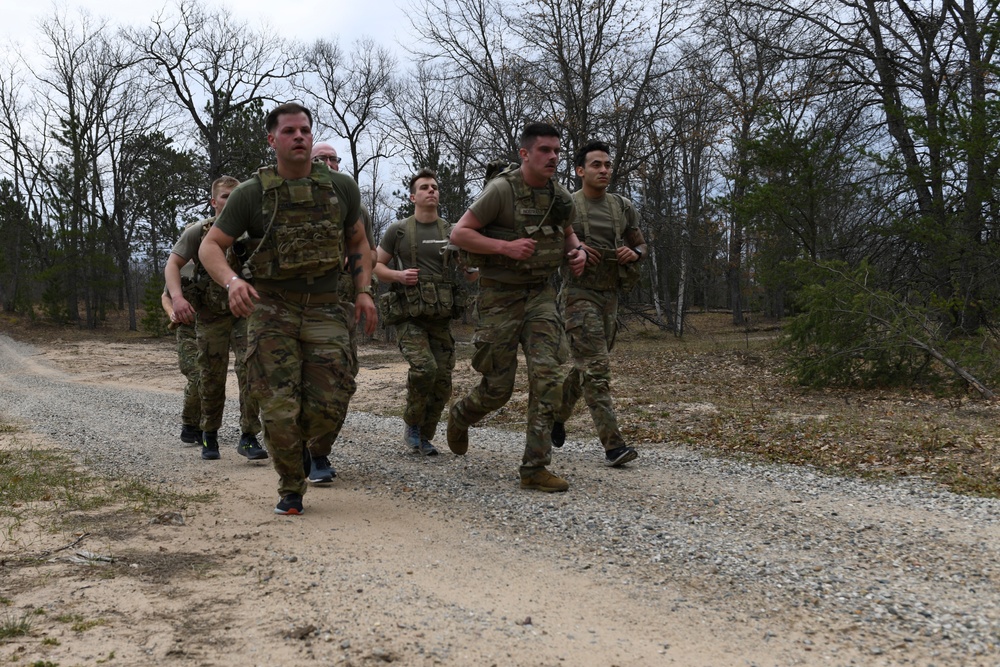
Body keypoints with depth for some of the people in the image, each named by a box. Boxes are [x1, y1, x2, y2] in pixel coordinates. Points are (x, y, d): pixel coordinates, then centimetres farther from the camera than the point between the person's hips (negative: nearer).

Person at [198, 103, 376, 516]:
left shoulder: (342, 188, 1)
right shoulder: (252, 193, -6)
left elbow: (357, 241, 15)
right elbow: (211, 246, -6)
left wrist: (364, 291, 2)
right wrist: (232, 281, -27)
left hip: (324, 313, 2)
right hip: (272, 312, -2)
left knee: (328, 404, -5)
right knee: (279, 407, -5)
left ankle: (299, 440, 30)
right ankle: (291, 489, 16)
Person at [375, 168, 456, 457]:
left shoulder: (451, 232, 10)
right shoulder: (398, 230, 4)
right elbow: (376, 265, 9)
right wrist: (398, 275, -10)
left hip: (440, 318, 3)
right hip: (409, 317, -3)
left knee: (442, 380, 0)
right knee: (424, 368, -23)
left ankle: (424, 437, 20)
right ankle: (411, 424, 3)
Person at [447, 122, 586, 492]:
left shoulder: (560, 196, 4)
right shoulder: (501, 190, -14)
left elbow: (567, 233, 24)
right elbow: (459, 233, -14)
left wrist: (576, 251, 1)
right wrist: (505, 247, -24)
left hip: (541, 294, 5)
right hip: (501, 297, -5)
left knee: (547, 375, -11)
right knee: (498, 388, 2)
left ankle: (535, 468, -6)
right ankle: (460, 416, 38)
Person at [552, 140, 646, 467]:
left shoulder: (623, 207, 10)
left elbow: (640, 244, 20)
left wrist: (634, 253, -4)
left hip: (610, 295, 6)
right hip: (579, 294, -6)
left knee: (586, 367, 15)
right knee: (596, 368, -13)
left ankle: (556, 415, 38)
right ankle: (613, 445, -14)